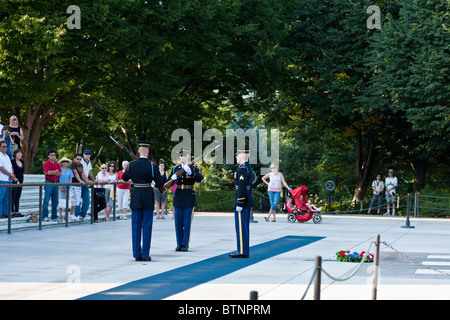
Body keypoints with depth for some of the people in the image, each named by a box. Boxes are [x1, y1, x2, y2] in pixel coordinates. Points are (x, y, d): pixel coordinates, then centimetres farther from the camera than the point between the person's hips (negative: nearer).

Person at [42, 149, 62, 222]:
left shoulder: (57, 164, 13)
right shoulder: (46, 164, -2)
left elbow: (60, 173, 1)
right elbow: (48, 172, -16)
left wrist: (52, 172, -10)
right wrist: (56, 171, -2)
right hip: (49, 183, -5)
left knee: (55, 201, 6)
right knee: (46, 200, -6)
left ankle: (54, 216, 13)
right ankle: (45, 216, -1)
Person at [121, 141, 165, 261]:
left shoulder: (132, 165, -2)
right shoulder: (152, 166, -10)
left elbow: (124, 178, 14)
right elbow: (160, 183, -9)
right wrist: (158, 185, 14)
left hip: (135, 197, 2)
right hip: (148, 197, -2)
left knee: (136, 226, 7)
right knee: (147, 226, 4)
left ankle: (137, 254, 7)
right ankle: (145, 255, 3)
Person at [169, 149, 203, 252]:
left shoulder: (194, 168, 2)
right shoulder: (175, 169, 10)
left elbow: (200, 178, -16)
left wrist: (190, 172, -32)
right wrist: (172, 178, -20)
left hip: (189, 198, -3)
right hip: (178, 198, 3)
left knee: (187, 223, -2)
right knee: (178, 223, 4)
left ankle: (185, 244, 4)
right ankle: (179, 244, 11)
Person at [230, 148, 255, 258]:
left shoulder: (242, 169, -15)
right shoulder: (248, 168, 17)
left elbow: (241, 188, -21)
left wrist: (239, 204, -21)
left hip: (242, 200, -10)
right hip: (248, 202, 10)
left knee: (241, 227, -7)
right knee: (244, 227, 11)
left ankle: (242, 252, -7)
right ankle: (244, 251, 14)